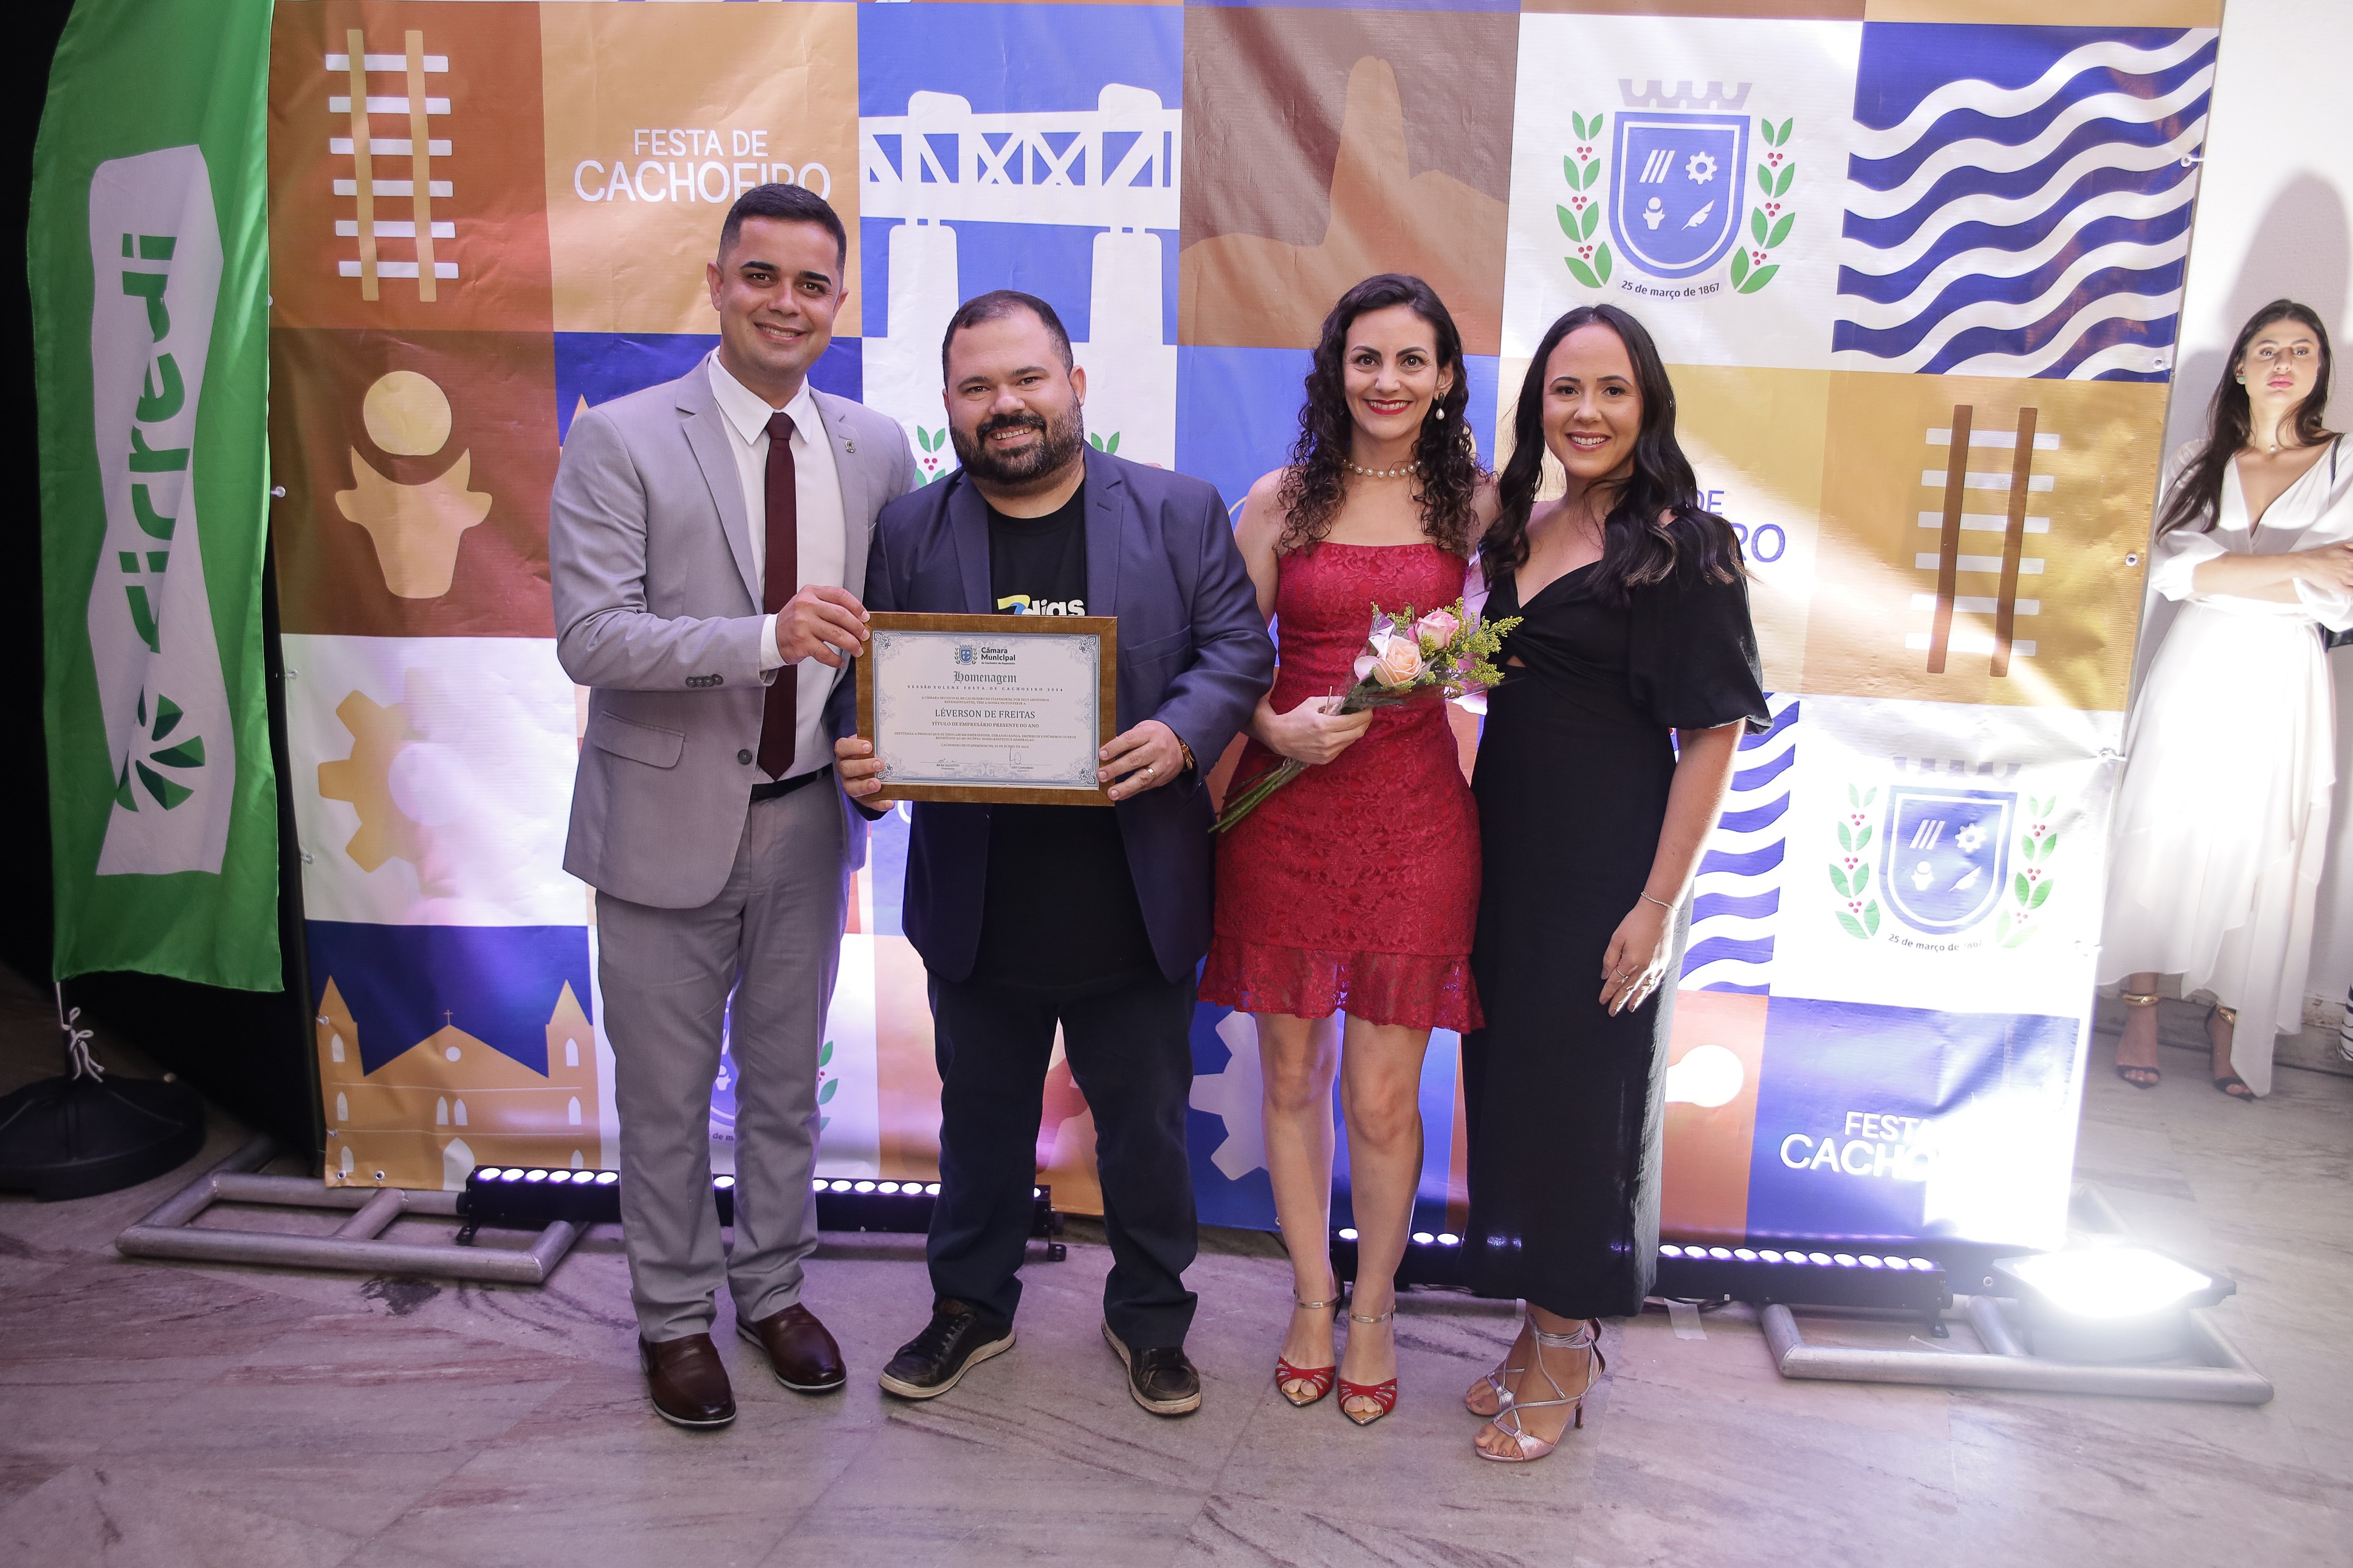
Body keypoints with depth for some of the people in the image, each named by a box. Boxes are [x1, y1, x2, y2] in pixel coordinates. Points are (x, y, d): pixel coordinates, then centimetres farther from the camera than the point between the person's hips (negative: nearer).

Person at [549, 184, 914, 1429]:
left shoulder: (876, 449, 2)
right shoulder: (621, 440, -10)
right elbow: (590, 636, -19)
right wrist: (765, 637, -32)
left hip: (807, 814, 3)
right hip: (668, 816, -3)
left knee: (786, 1073, 19)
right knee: (666, 1090, 12)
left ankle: (774, 1288, 40)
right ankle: (675, 1316, 33)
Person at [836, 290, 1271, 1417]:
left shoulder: (1180, 512, 0)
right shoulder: (908, 532, 2)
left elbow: (1237, 648, -3)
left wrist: (1181, 733, -22)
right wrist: (863, 761, -19)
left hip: (1135, 904, -1)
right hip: (978, 909, 1)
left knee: (1146, 1127, 15)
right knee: (982, 1121, 19)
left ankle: (1150, 1314, 37)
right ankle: (971, 1306, 40)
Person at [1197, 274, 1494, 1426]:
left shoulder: (1475, 505, 5)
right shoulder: (1281, 500, 4)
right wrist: (1276, 728, -13)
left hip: (1414, 804, -1)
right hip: (1284, 802, 1)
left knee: (1382, 1097, 3)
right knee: (1290, 1074, 11)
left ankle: (1372, 1308, 27)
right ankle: (1311, 1296, 32)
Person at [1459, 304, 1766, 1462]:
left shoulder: (1683, 548, -11)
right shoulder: (1521, 529, 9)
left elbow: (1712, 737, -15)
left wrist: (1659, 905, -18)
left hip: (1607, 864, -7)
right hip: (1506, 846, 7)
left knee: (1582, 1092, 5)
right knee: (1508, 1077, 13)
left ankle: (1568, 1348, 24)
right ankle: (1539, 1319, 32)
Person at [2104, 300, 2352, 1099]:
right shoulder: (2197, 463, 7)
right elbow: (2172, 571, -9)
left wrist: (2223, 576, -13)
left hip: (2284, 685, -1)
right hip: (2193, 674, 1)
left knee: (2262, 854, 3)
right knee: (2161, 840, 1)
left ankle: (2231, 1018, 16)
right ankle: (2141, 1011, 12)